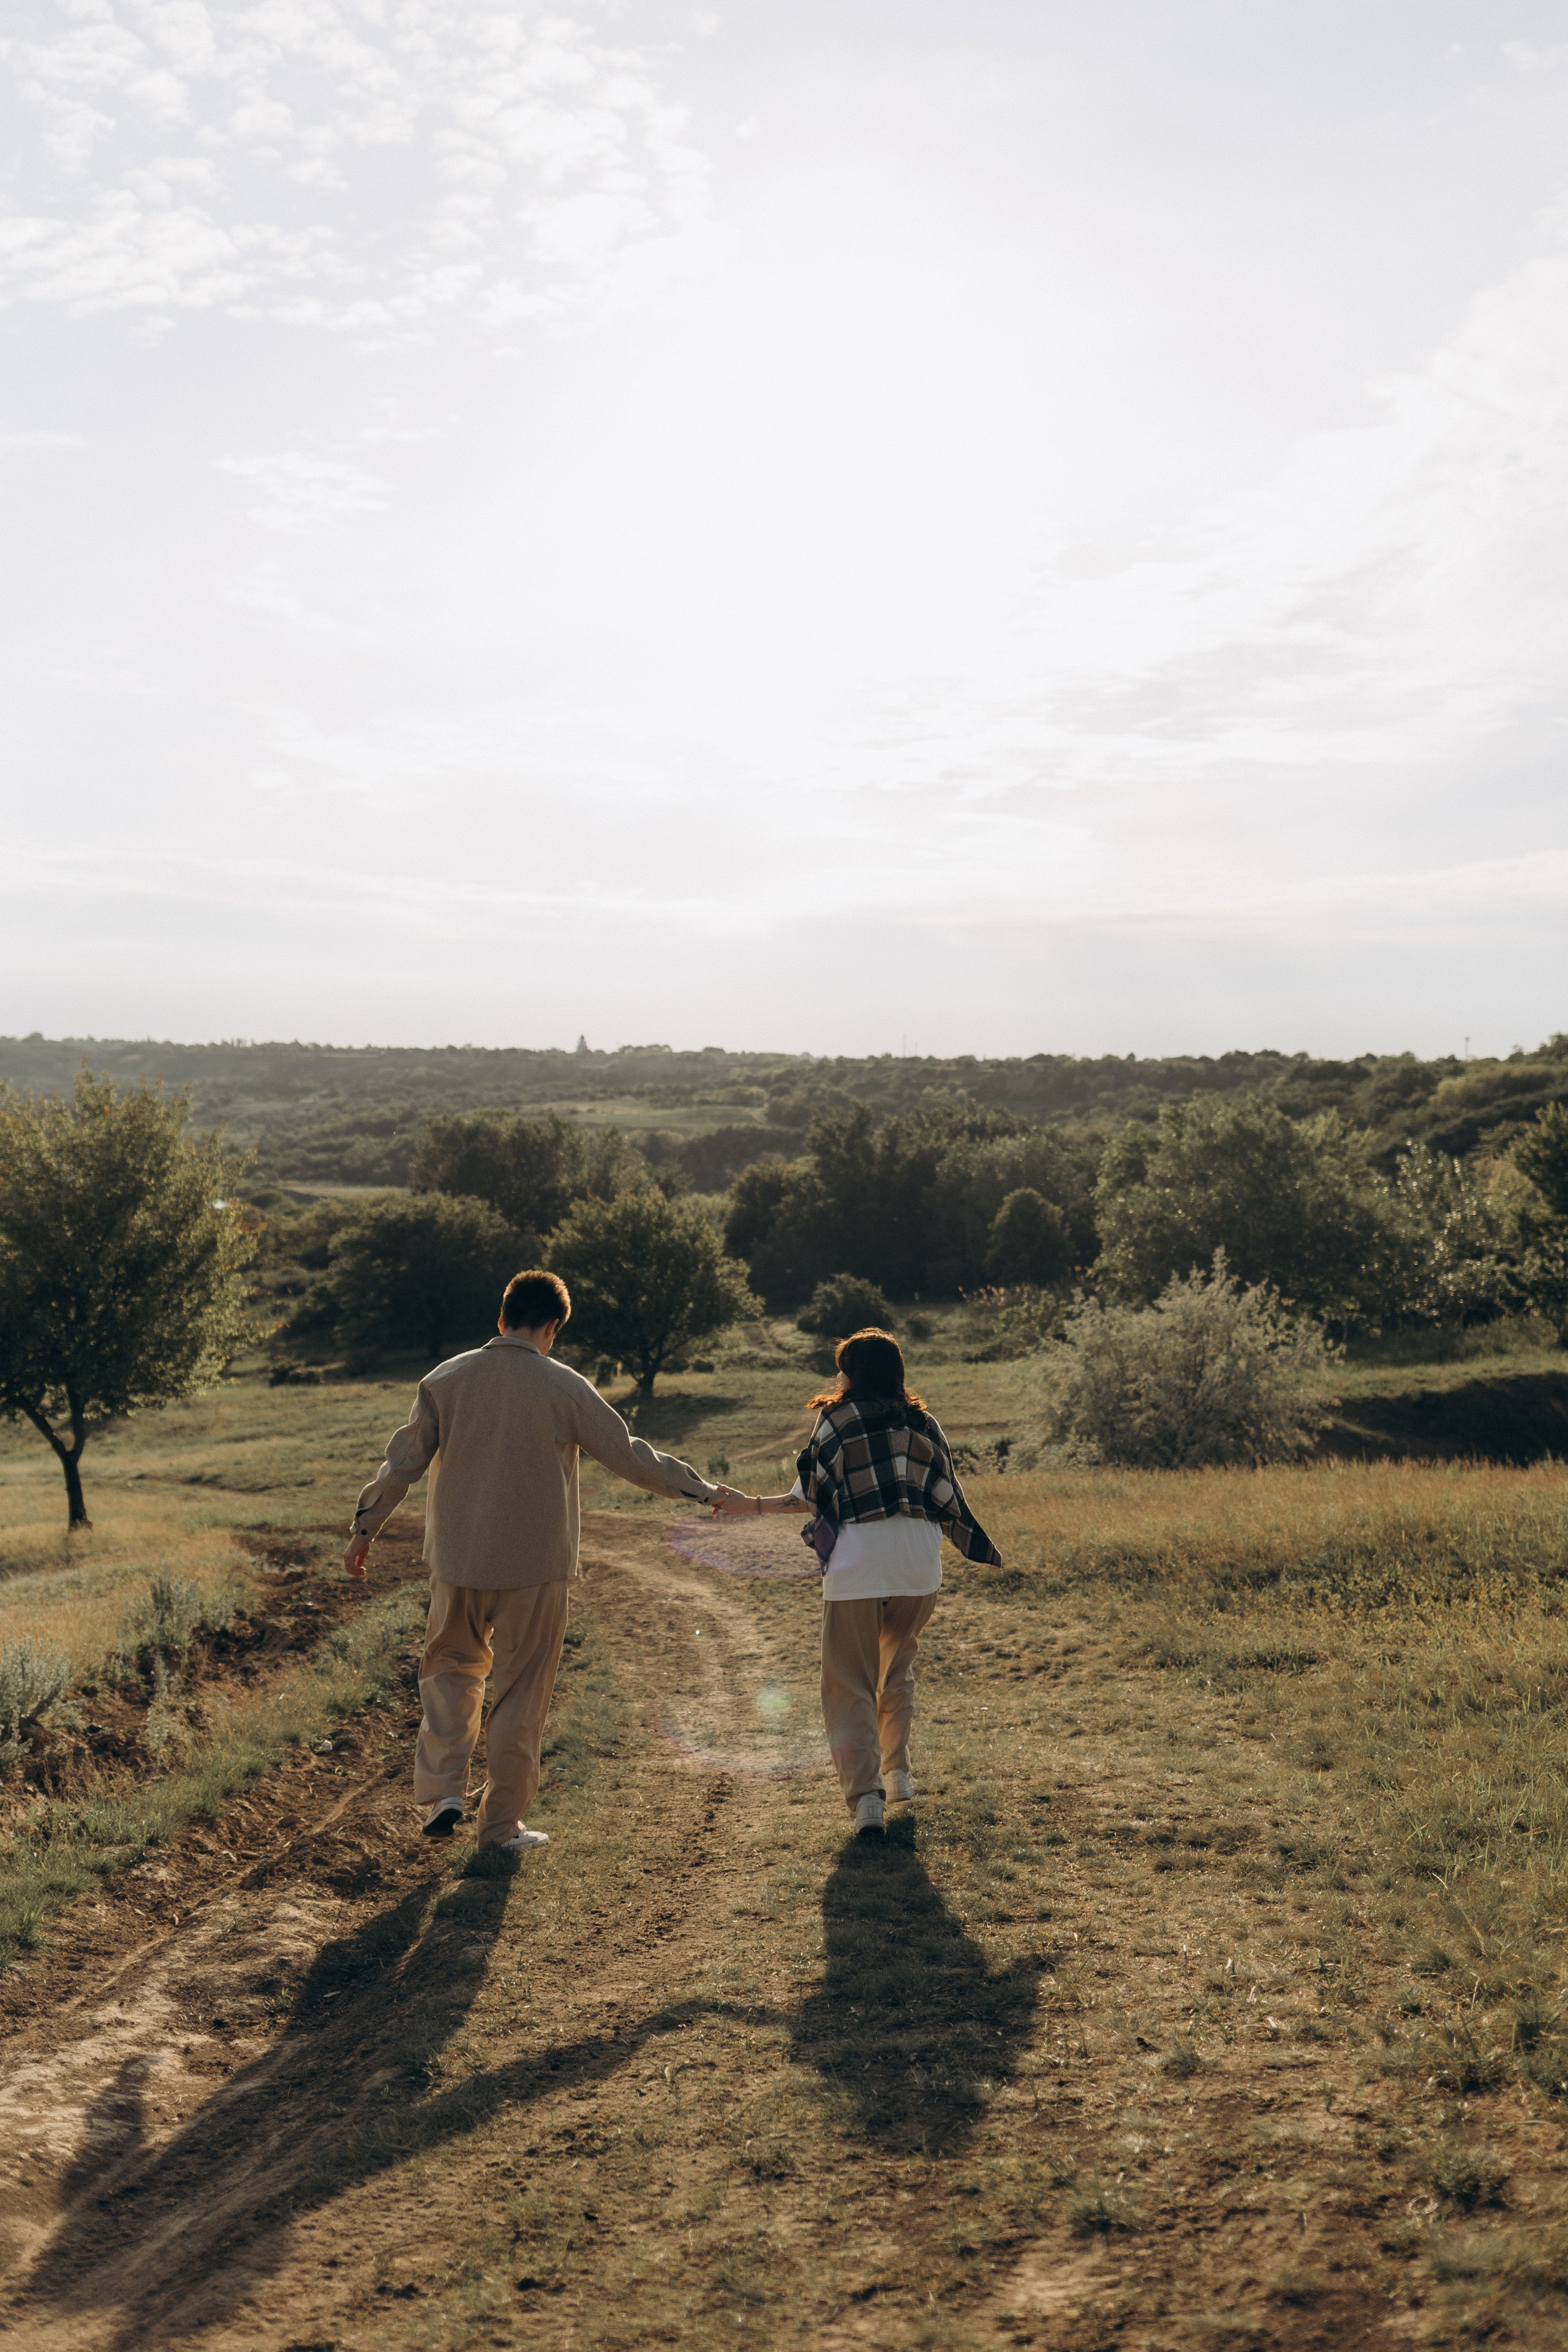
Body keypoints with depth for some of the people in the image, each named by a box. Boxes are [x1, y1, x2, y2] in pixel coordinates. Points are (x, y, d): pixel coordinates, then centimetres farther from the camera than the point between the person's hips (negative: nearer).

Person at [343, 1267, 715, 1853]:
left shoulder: (445, 1380, -1)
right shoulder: (565, 1388, -9)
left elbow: (403, 1461, 3)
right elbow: (629, 1456, -4)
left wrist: (365, 1530, 16)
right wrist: (703, 1490, 9)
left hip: (457, 1559, 3)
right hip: (535, 1565, -2)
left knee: (451, 1667, 23)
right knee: (521, 1691, 10)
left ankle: (441, 1789, 8)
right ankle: (502, 1823, 18)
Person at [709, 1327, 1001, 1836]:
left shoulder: (836, 1419, -2)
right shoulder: (922, 1422, 9)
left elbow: (811, 1497, -4)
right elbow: (946, 1500, 8)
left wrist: (748, 1504, 3)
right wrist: (984, 1548, 22)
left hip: (856, 1566, -4)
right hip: (918, 1565, 4)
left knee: (850, 1685, 3)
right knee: (897, 1669, 25)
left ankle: (866, 1795, -9)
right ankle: (897, 1773, 28)